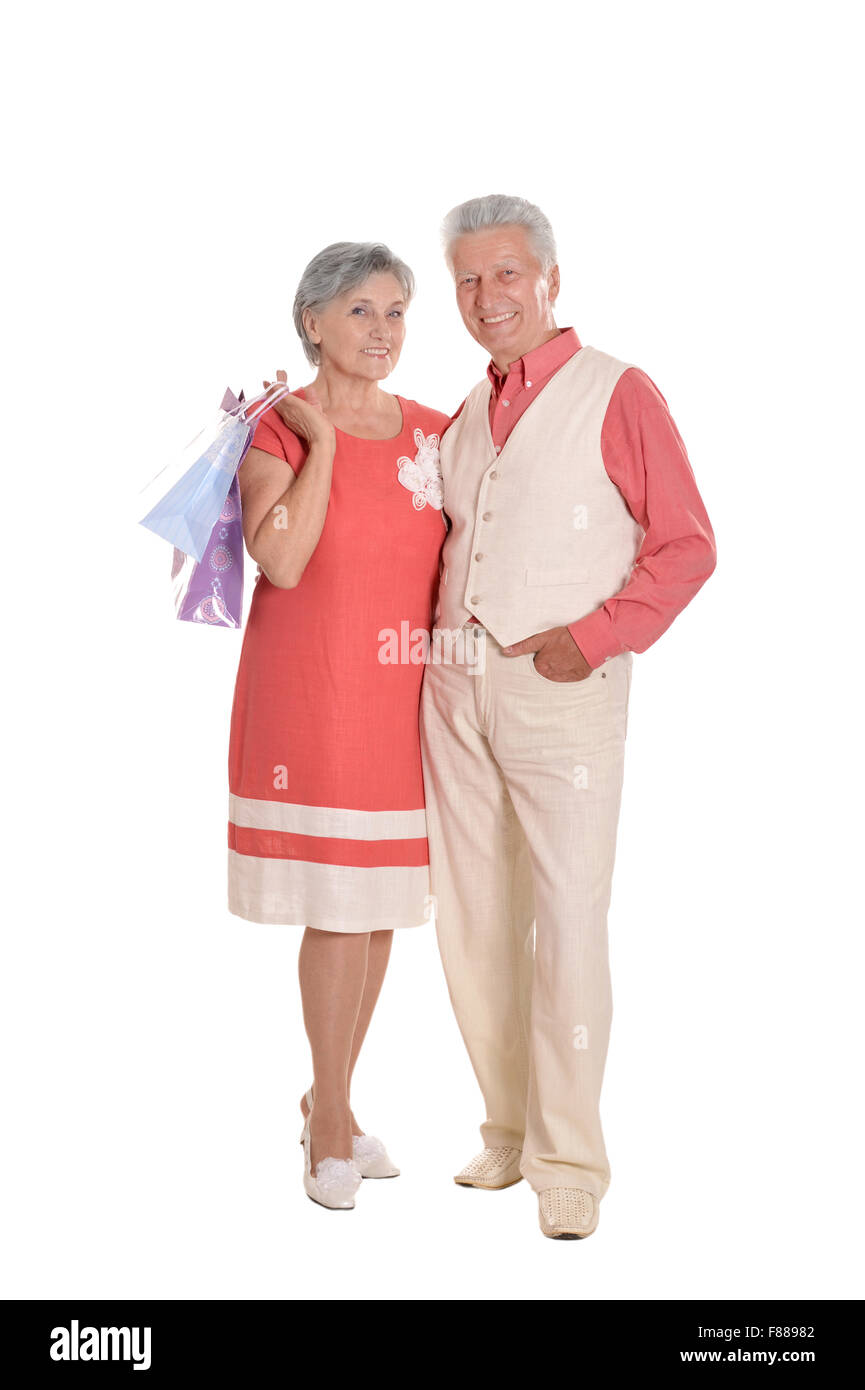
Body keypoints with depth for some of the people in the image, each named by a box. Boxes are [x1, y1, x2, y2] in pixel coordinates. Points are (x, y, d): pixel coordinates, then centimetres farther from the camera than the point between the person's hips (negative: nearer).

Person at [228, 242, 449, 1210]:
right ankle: (333, 1124, 16)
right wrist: (322, 439, -14)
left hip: (401, 695, 5)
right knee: (336, 907, -3)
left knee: (381, 907, 10)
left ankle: (329, 1103, 28)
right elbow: (280, 560, -20)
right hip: (311, 690, -5)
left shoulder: (431, 431, 10)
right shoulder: (275, 428, -5)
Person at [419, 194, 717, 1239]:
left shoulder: (618, 395, -2)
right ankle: (508, 1130, 24)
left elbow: (686, 545, -6)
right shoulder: (463, 418, 17)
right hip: (453, 689, 6)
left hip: (561, 689, -6)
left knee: (567, 921, -5)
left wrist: (593, 638, -13)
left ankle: (568, 1162, 7)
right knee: (472, 920, 10)